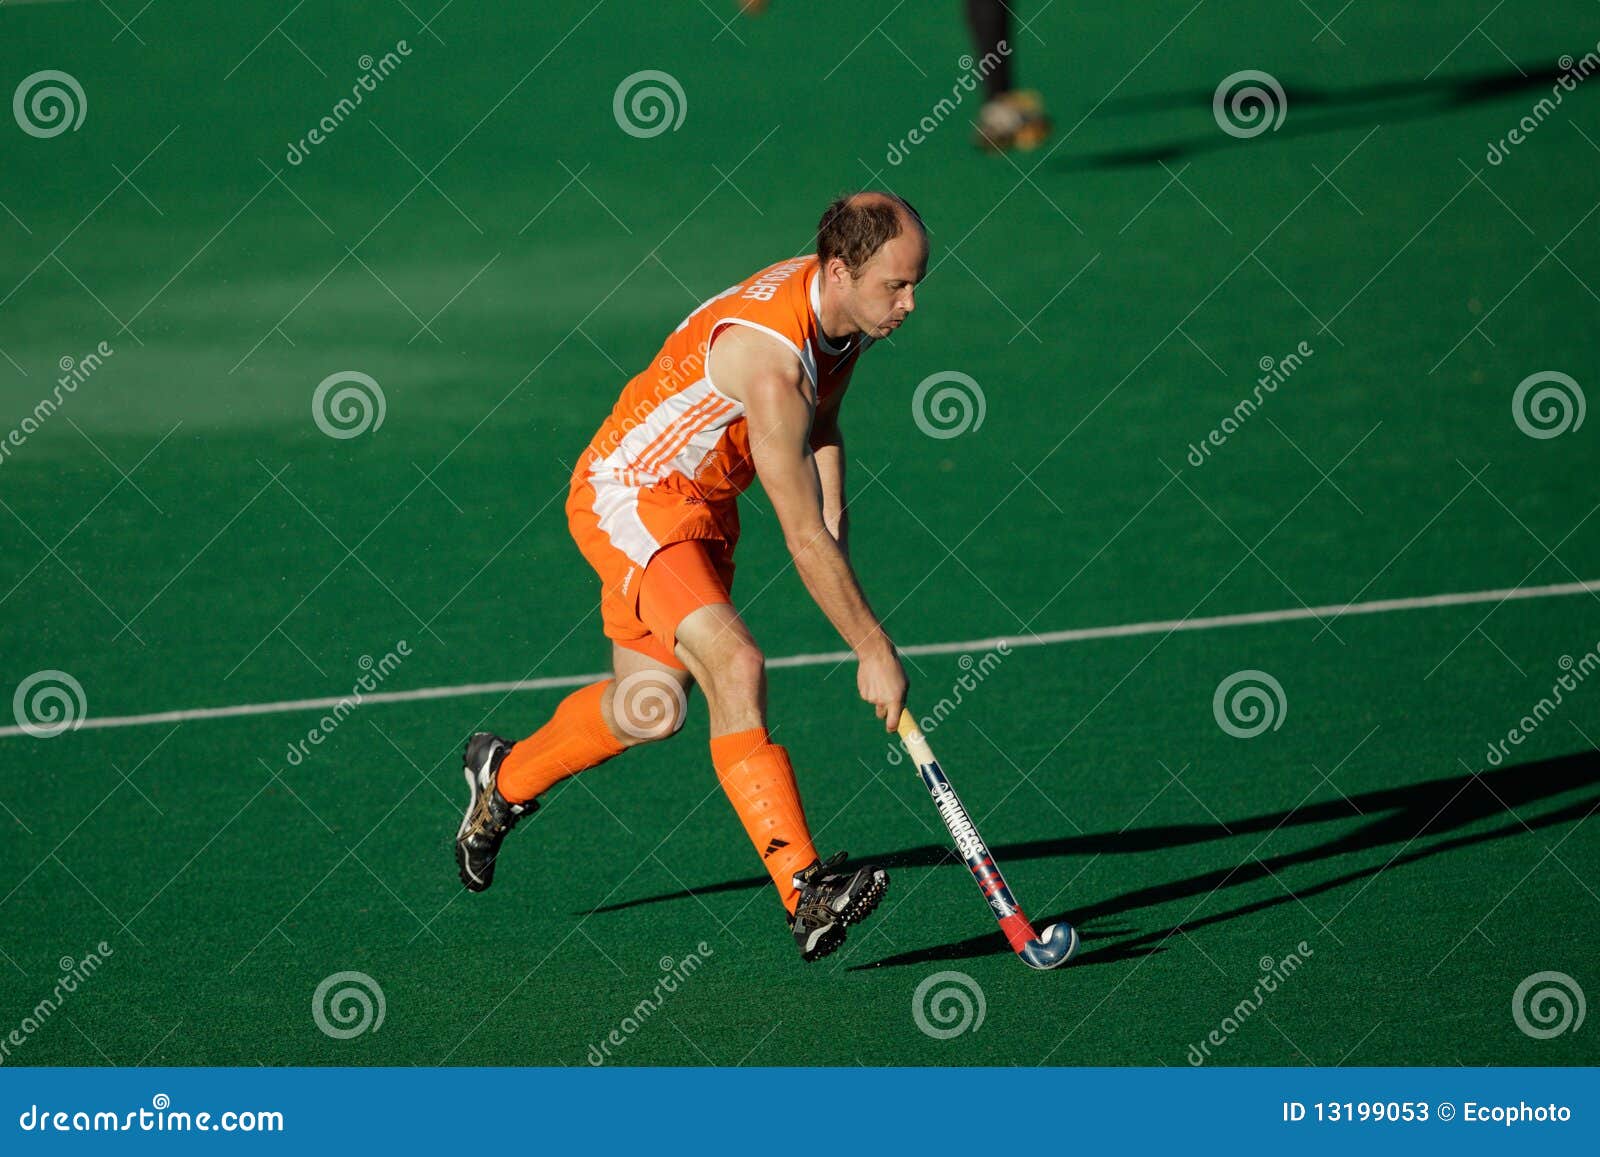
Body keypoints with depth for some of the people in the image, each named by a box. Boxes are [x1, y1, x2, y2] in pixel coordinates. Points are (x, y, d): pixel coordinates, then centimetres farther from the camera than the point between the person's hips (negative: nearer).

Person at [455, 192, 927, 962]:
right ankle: (804, 894, -33)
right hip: (629, 498, -9)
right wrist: (874, 653, -28)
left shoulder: (845, 311, -7)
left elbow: (819, 424, 15)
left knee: (652, 708, 16)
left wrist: (835, 528, 2)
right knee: (735, 665, -27)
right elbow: (802, 540, -32)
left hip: (701, 504, 9)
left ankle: (505, 779, 44)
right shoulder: (770, 357, -34)